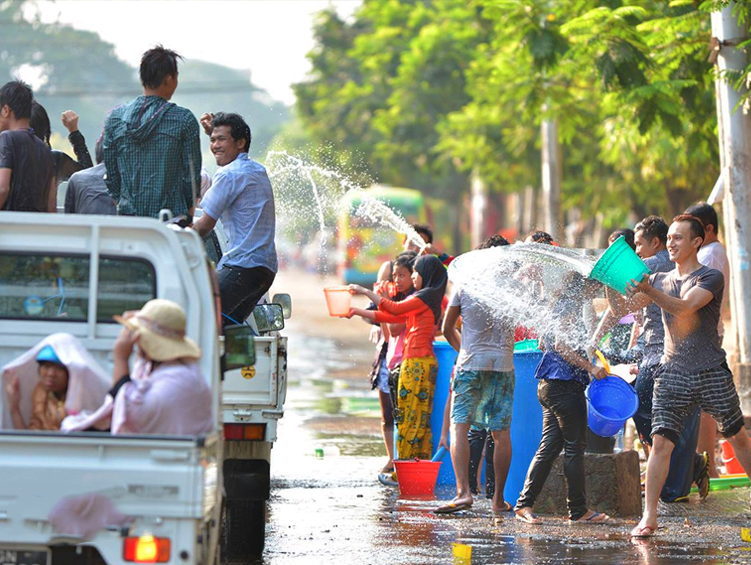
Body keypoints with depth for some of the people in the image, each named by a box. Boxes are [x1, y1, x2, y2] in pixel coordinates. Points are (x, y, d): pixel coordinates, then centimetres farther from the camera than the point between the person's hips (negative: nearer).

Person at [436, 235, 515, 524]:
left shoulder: (464, 286, 2)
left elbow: (448, 330, 10)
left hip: (471, 364, -2)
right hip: (503, 364, 2)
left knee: (459, 427, -4)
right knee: (501, 433, 6)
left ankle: (463, 491, -21)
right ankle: (498, 499, 8)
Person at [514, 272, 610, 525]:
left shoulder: (561, 305, 18)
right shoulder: (570, 307, -11)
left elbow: (544, 344, 24)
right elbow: (561, 344, -20)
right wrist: (590, 367, -23)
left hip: (550, 386, 10)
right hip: (565, 384, -10)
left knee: (549, 446, 8)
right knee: (574, 448, -4)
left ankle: (525, 502, 3)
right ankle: (578, 510, 1)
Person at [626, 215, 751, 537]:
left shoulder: (711, 278, -5)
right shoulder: (660, 279, 12)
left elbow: (684, 307, -22)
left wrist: (649, 291, -37)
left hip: (712, 374, -2)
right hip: (672, 375, 2)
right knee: (661, 442, -11)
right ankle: (648, 517, -10)